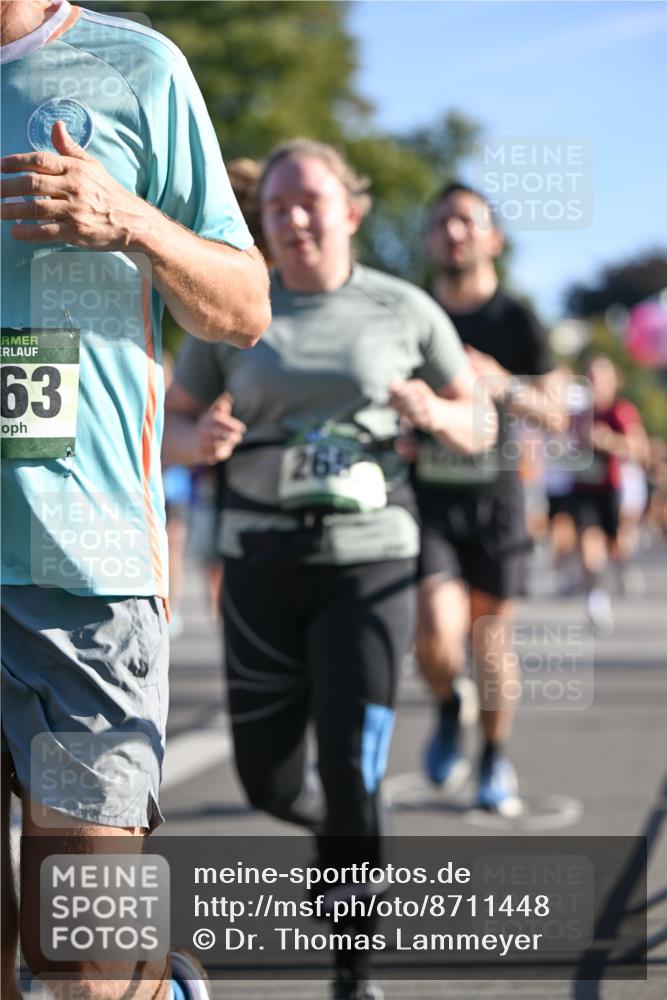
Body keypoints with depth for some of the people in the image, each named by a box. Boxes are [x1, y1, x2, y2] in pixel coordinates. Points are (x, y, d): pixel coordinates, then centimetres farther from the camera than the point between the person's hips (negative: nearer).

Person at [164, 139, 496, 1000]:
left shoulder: (405, 311, 0)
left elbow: (478, 429, 8)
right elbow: (170, 427, 9)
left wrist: (436, 414, -16)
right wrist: (203, 441, -15)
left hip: (368, 558, -2)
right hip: (262, 558, 2)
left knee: (349, 773, -14)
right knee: (269, 784, 7)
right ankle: (344, 831, 42)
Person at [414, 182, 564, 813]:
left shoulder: (516, 323, 2)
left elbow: (553, 417, -3)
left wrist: (504, 385, -21)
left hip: (493, 497, 0)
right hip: (425, 497, 0)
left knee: (491, 639, 4)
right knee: (436, 633, -17)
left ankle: (495, 761, 24)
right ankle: (450, 707, 16)